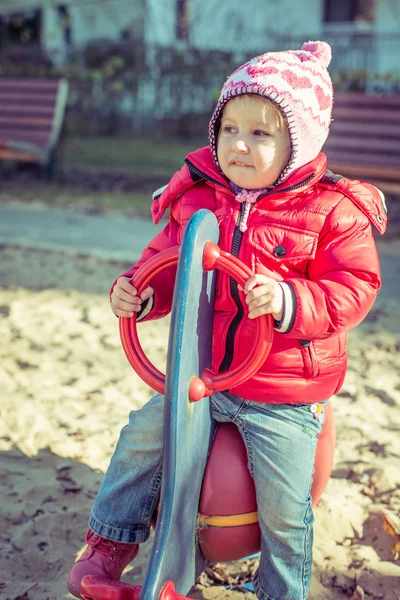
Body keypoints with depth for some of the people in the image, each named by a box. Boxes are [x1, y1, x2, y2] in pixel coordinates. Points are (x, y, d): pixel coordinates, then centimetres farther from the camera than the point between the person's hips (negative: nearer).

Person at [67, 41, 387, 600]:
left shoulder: (331, 212, -11)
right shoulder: (196, 200, 1)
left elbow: (352, 291, -14)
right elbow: (166, 264, 10)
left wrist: (289, 302, -31)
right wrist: (138, 291, -12)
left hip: (283, 396, -4)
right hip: (201, 377, 4)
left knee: (283, 505, -2)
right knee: (143, 434, 1)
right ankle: (113, 540, 25)